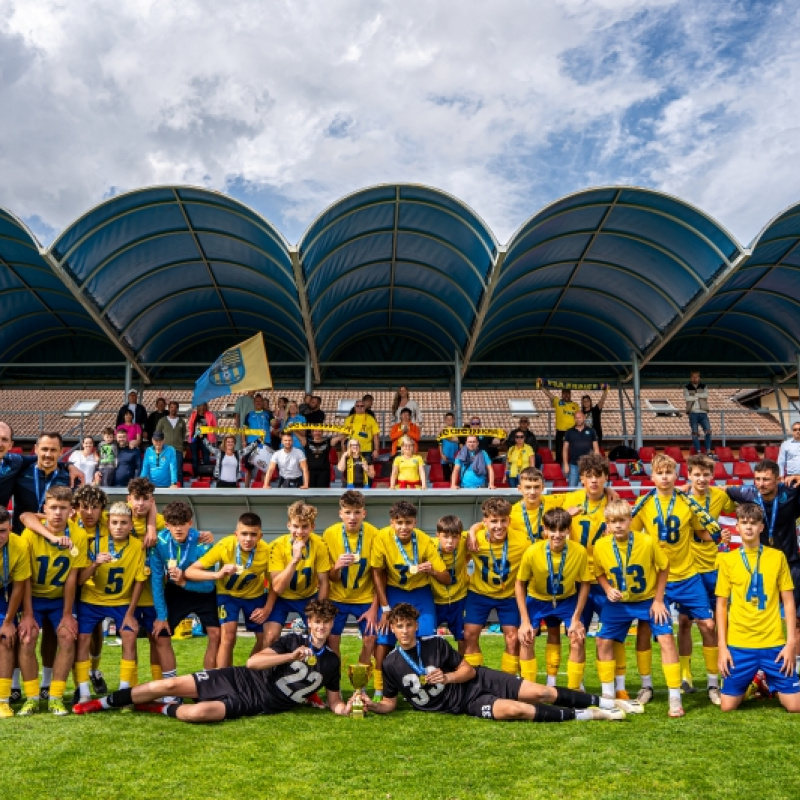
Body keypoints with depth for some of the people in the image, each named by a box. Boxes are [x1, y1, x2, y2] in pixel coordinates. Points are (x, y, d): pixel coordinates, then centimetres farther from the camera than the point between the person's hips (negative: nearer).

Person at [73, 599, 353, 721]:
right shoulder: (293, 640, 1)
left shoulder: (331, 662, 3)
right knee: (169, 685, -8)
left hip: (253, 704, -1)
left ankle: (160, 710, 1)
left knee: (200, 712, -32)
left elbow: (334, 701, 11)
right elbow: (252, 662, -9)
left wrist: (346, 708, -13)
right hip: (239, 679, 2)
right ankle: (101, 703, 12)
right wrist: (291, 656, -20)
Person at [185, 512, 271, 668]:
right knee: (228, 636, -20)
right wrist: (217, 575, -45)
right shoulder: (224, 546, -31)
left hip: (255, 595, 2)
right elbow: (189, 572, -30)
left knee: (265, 639, 3)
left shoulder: (266, 551, -28)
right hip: (228, 594, -2)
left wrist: (267, 608, -19)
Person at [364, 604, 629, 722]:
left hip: (478, 681, 1)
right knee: (514, 710, -27)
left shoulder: (435, 644, -6)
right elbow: (390, 703, 3)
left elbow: (469, 670, 0)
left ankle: (607, 702, 5)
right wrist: (373, 706, -19)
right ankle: (587, 715, -14)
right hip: (464, 704, -1)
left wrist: (447, 677, -20)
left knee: (539, 693, -11)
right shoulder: (391, 664, -6)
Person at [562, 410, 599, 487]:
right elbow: (565, 449, 6)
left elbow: (596, 449, 7)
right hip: (573, 465, 0)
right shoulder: (569, 432, 5)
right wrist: (566, 464, -1)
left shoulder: (591, 432, 5)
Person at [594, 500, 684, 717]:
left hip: (649, 599, -2)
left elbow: (663, 567, -8)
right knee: (603, 642, 2)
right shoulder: (601, 546, -19)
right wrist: (608, 589, -18)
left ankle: (675, 698, 0)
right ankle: (608, 696, 18)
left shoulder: (647, 542, -25)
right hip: (619, 603, 2)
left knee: (666, 639, -12)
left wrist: (658, 600, -9)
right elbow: (599, 573, 1)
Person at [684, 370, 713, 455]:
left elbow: (705, 395, -3)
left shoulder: (704, 387, 14)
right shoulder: (687, 388, 9)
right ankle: (698, 452, -3)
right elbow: (687, 398, -7)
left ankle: (708, 451, -8)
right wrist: (700, 396, -2)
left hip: (703, 413, 1)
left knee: (708, 430, -12)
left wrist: (695, 395, -6)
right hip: (693, 413, -1)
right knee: (695, 433, -5)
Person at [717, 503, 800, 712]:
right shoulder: (727, 559, 2)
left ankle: (771, 684, 29)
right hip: (739, 644, 0)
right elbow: (721, 604, 4)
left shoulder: (777, 557, 2)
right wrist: (722, 646, -1)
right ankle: (751, 685, 31)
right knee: (727, 705, 1)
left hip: (774, 643, 0)